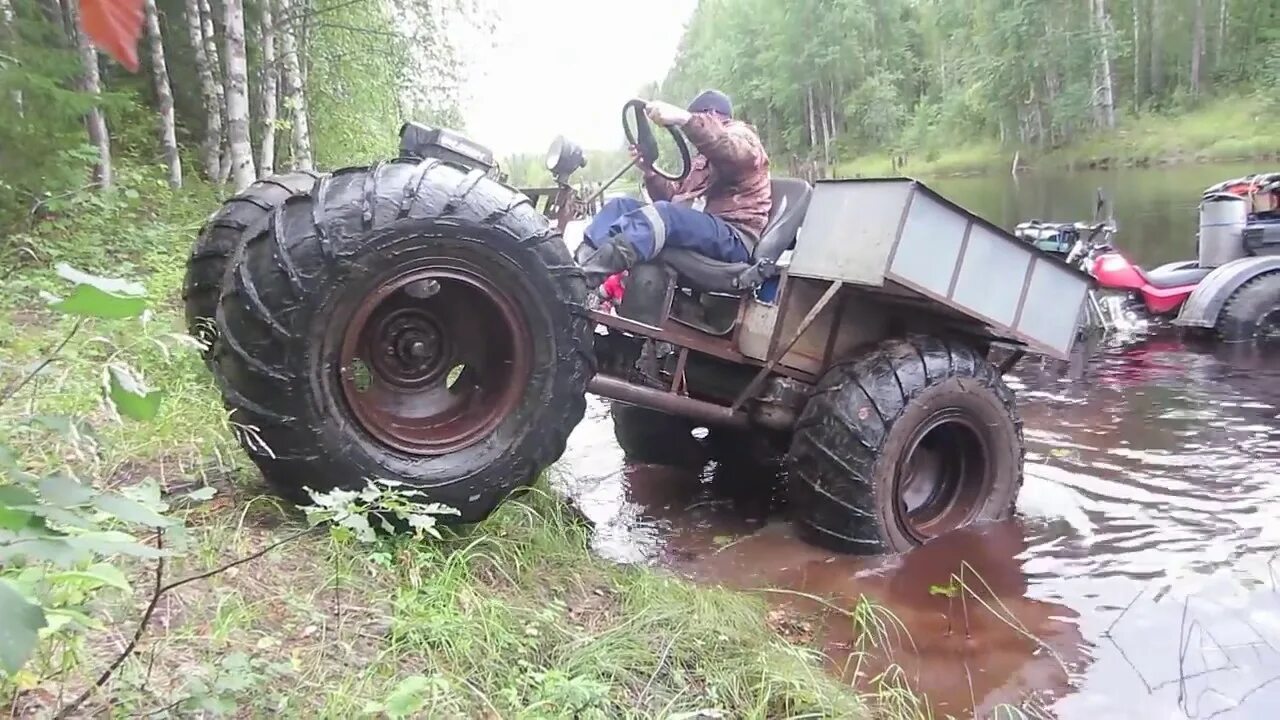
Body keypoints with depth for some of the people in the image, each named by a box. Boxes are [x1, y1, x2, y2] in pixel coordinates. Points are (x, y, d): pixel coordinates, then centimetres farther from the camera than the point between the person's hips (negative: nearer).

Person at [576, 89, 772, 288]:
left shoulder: (741, 134, 6)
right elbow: (673, 199, 26)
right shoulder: (702, 160, 33)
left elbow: (738, 153, -23)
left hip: (733, 238, -9)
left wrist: (684, 119, -35)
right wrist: (650, 170, 8)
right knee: (622, 205, -1)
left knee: (662, 214, -35)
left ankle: (587, 276, -53)